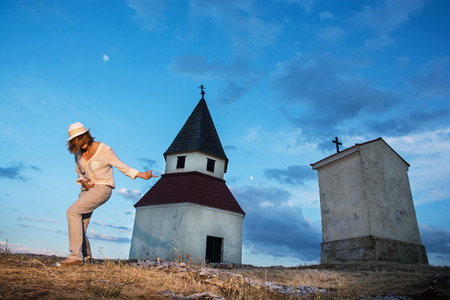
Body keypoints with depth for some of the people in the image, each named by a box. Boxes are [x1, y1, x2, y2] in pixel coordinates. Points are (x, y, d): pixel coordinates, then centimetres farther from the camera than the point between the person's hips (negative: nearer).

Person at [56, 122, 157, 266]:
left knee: (72, 212, -24)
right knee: (79, 229, 5)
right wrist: (82, 181, -2)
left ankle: (75, 256, -21)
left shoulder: (104, 150, -11)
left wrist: (142, 175, -15)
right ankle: (86, 256, 31)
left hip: (102, 188, -6)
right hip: (87, 190, 6)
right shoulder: (78, 154, 7)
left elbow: (121, 166, -7)